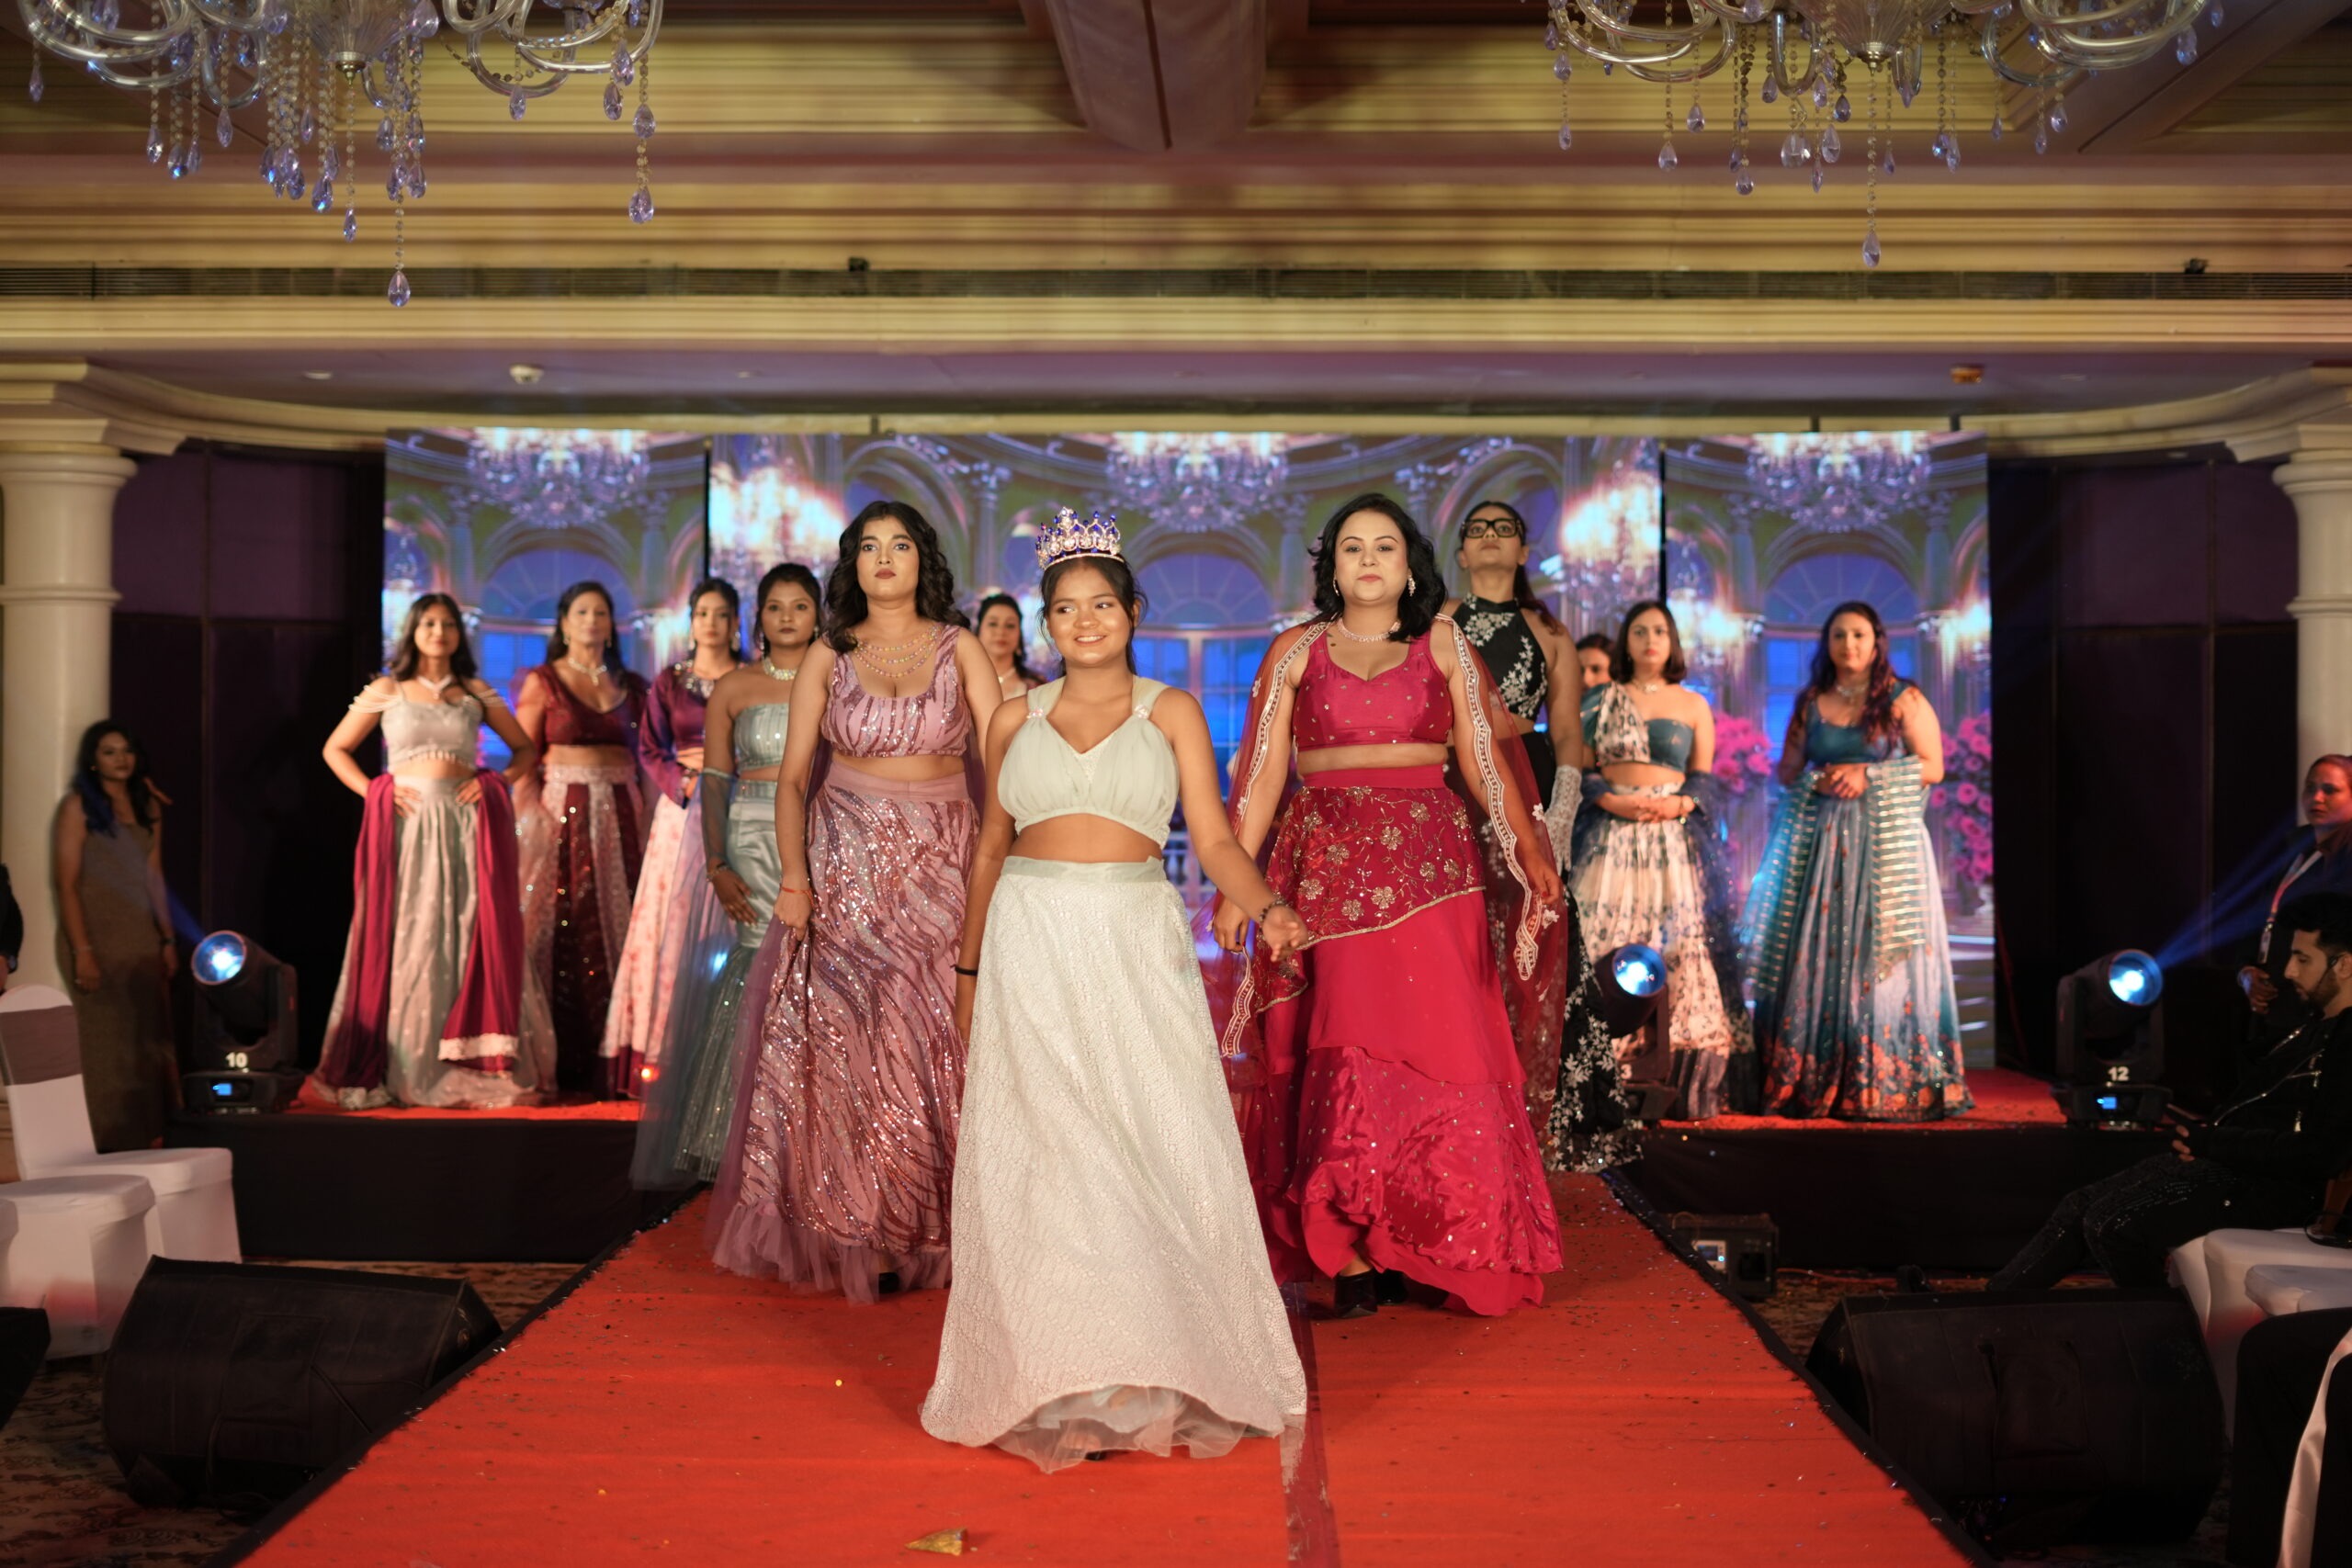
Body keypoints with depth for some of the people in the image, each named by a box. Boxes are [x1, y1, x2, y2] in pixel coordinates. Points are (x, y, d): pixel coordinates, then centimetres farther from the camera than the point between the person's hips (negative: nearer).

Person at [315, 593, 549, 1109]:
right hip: (405, 824, -1)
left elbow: (525, 749, 16)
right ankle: (402, 1072, 7)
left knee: (471, 940, -1)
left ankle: (471, 1066, 5)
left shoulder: (477, 693, 11)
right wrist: (372, 791, -2)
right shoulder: (386, 690, 9)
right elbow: (335, 749, 11)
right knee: (403, 942, 0)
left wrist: (498, 781, -1)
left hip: (465, 825, 1)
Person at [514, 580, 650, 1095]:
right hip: (563, 814, -3)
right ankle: (563, 1066, 0)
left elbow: (643, 760, 12)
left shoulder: (630, 686, 12)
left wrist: (647, 821, 1)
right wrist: (530, 821, -11)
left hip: (620, 816, 3)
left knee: (617, 931, 1)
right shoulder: (542, 682, 4)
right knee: (562, 933, -5)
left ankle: (611, 1061, 6)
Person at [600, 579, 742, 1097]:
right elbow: (649, 750, 5)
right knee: (672, 923, -4)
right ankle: (664, 1055, -1)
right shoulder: (669, 682, 10)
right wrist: (683, 782, -12)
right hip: (681, 814, 1)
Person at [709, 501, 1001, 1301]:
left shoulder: (959, 648, 4)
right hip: (845, 864, 1)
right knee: (845, 1045, -3)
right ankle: (855, 1234, 7)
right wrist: (793, 875, -9)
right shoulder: (829, 656, 6)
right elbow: (792, 775, 3)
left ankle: (931, 1231, 7)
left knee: (935, 1044, -5)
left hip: (941, 865, 0)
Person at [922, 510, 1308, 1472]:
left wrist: (1266, 908, -18)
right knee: (1045, 1154, 0)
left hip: (1137, 943, -1)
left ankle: (1162, 1371, 7)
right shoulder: (1015, 721, 12)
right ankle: (1063, 1384, 6)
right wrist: (969, 968, 16)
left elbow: (1214, 839, -1)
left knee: (1156, 1143, -4)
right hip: (1032, 946, 2)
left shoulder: (1171, 712, 7)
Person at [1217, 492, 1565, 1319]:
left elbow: (1484, 759, 7)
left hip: (1426, 865, 0)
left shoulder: (1443, 645, 10)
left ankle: (1414, 1246, 6)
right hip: (1323, 867, 0)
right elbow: (1262, 774, 7)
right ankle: (1345, 1253, 2)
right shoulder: (1296, 652, 9)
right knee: (1336, 1055, -4)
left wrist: (1530, 853, -3)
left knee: (1433, 1048, -5)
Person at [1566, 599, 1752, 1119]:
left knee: (1678, 945, -7)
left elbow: (1705, 779, 9)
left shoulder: (1693, 705, 12)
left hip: (1675, 838, 0)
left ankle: (1682, 1087, -3)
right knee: (1606, 945, -8)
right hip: (1610, 837, 0)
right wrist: (1612, 801, -11)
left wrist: (1679, 804, -10)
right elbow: (1578, 771, 6)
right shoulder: (1598, 701, 12)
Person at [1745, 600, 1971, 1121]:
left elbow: (1932, 766, 0)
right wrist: (1818, 779, -6)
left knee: (1877, 953, -7)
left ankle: (1886, 1085, -3)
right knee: (1814, 955, -2)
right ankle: (1808, 1083, 1)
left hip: (1886, 842, -3)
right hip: (1817, 839, 3)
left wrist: (1868, 775, -10)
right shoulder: (1811, 702, 13)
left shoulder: (1904, 700, 3)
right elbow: (1787, 769, 15)